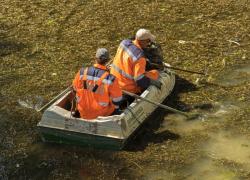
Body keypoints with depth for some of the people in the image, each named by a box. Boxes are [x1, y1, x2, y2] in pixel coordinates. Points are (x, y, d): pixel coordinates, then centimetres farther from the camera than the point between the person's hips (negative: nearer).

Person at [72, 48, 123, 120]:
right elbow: (117, 100, -13)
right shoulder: (111, 79, -24)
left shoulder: (82, 72, -17)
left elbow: (75, 89, 0)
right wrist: (116, 108, 11)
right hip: (102, 113, -2)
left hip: (83, 112, 3)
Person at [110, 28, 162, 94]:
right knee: (155, 73, 1)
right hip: (129, 88, -8)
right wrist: (155, 83, -13)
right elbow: (140, 80, -27)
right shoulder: (140, 57, -28)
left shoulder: (124, 42, -6)